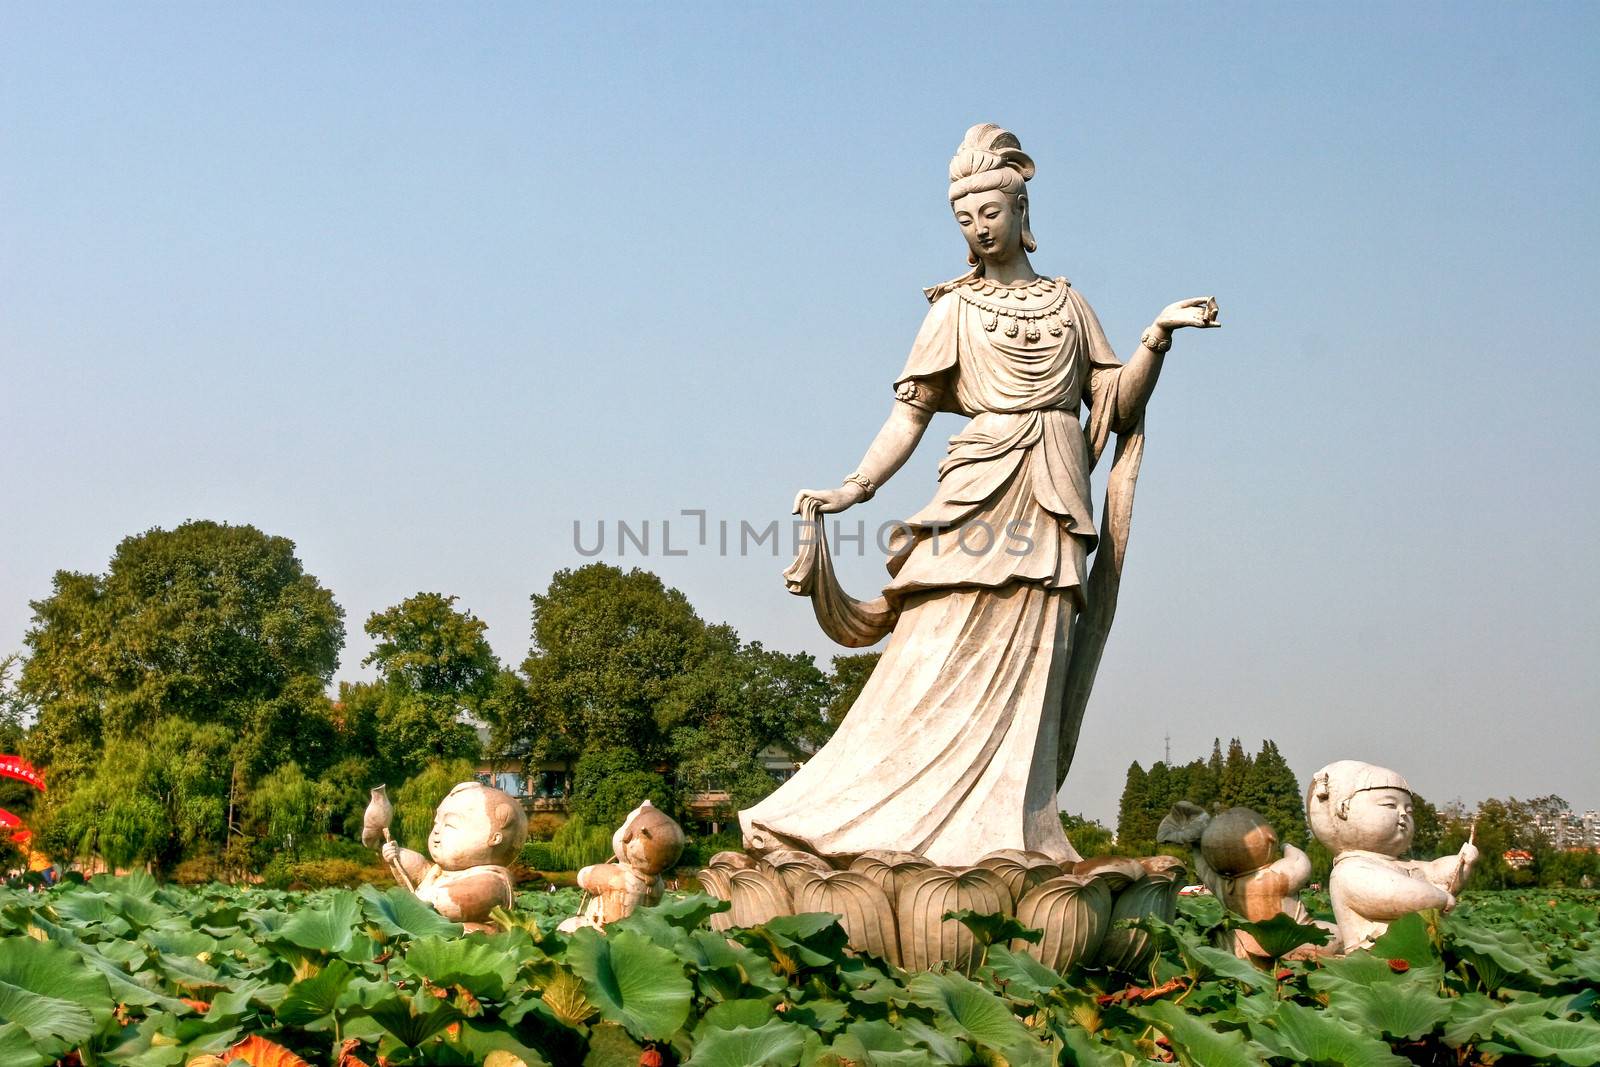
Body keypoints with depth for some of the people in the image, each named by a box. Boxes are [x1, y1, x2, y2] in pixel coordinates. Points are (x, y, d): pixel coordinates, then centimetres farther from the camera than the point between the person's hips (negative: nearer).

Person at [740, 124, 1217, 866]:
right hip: (981, 487, -2)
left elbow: (1120, 407, 12)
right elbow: (910, 412, 4)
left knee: (1025, 673, -4)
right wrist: (854, 489, -7)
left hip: (1054, 499, 2)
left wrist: (1158, 337, -1)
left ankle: (1003, 836, -5)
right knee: (941, 661, -11)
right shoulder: (955, 309, 11)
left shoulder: (1069, 304, 18)